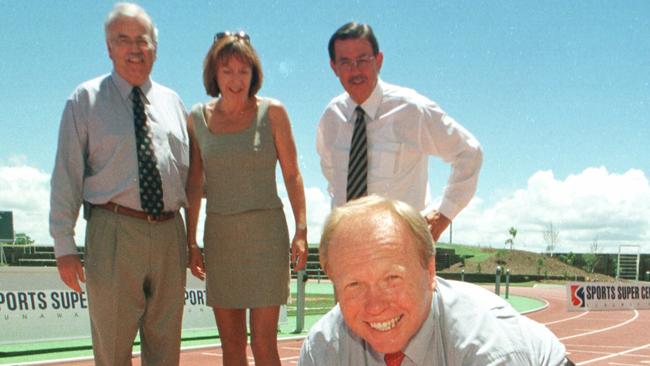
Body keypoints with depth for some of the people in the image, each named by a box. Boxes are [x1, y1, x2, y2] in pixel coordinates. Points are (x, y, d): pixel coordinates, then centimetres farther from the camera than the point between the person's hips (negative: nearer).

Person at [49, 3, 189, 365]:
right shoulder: (86, 99, 3)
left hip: (170, 234, 4)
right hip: (114, 233, -3)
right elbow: (67, 175, 0)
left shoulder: (172, 102, 13)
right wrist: (65, 245, -7)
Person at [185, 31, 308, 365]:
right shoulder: (198, 118, 5)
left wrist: (301, 231, -9)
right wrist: (191, 241, 8)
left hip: (265, 232, -3)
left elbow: (292, 175, -1)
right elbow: (194, 184, 9)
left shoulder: (271, 112, -3)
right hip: (219, 234, 3)